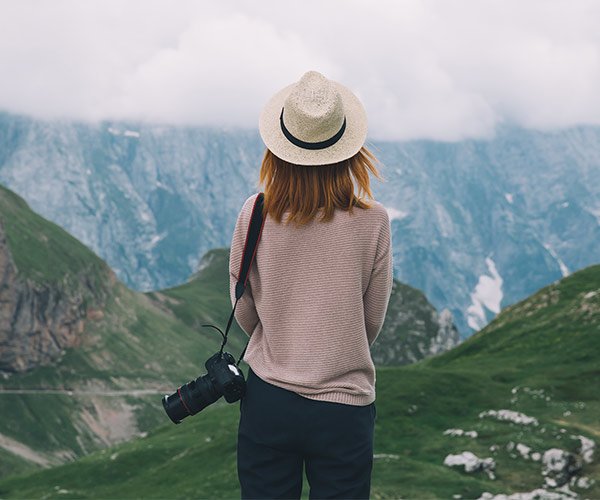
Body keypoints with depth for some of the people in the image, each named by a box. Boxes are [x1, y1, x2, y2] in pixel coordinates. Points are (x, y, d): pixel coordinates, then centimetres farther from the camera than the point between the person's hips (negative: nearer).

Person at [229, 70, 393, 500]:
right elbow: (373, 322, 1)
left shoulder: (255, 214, -8)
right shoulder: (373, 221, -11)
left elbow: (244, 314, 3)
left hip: (268, 399, 1)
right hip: (344, 406, -1)